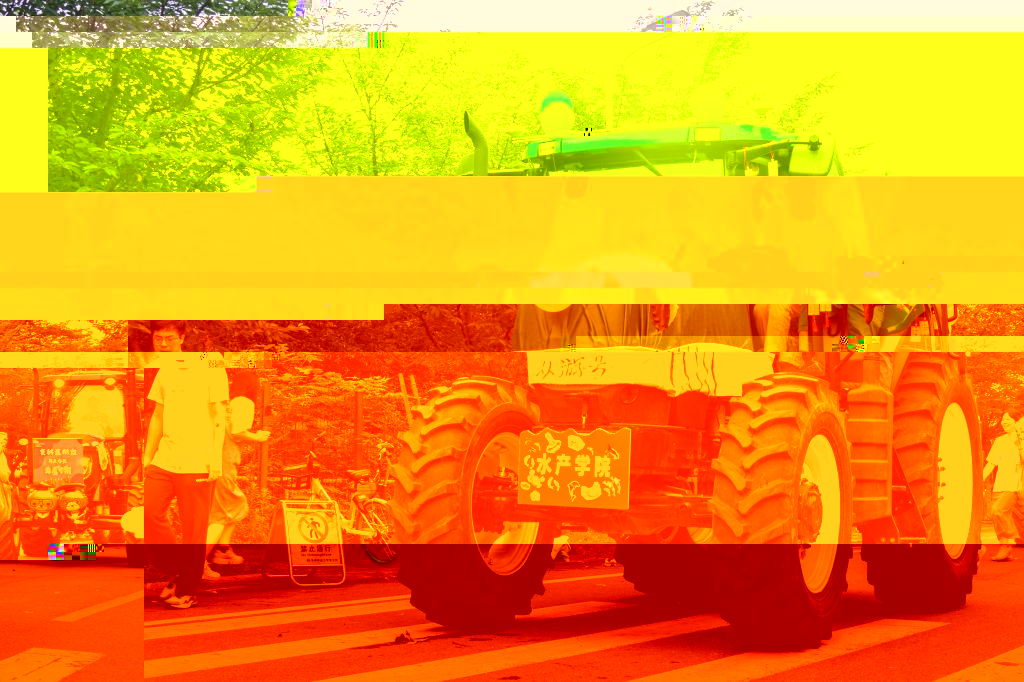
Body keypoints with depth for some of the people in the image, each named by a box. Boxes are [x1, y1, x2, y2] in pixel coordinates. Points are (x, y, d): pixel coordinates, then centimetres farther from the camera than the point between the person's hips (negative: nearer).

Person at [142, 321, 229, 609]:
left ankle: (187, 590, 11)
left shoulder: (209, 367, -5)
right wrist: (147, 455, 15)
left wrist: (216, 459, -12)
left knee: (193, 530, -1)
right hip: (164, 460, 6)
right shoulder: (164, 371, 14)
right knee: (149, 516, -2)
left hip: (196, 464, -6)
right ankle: (178, 572, 17)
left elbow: (220, 415, -6)